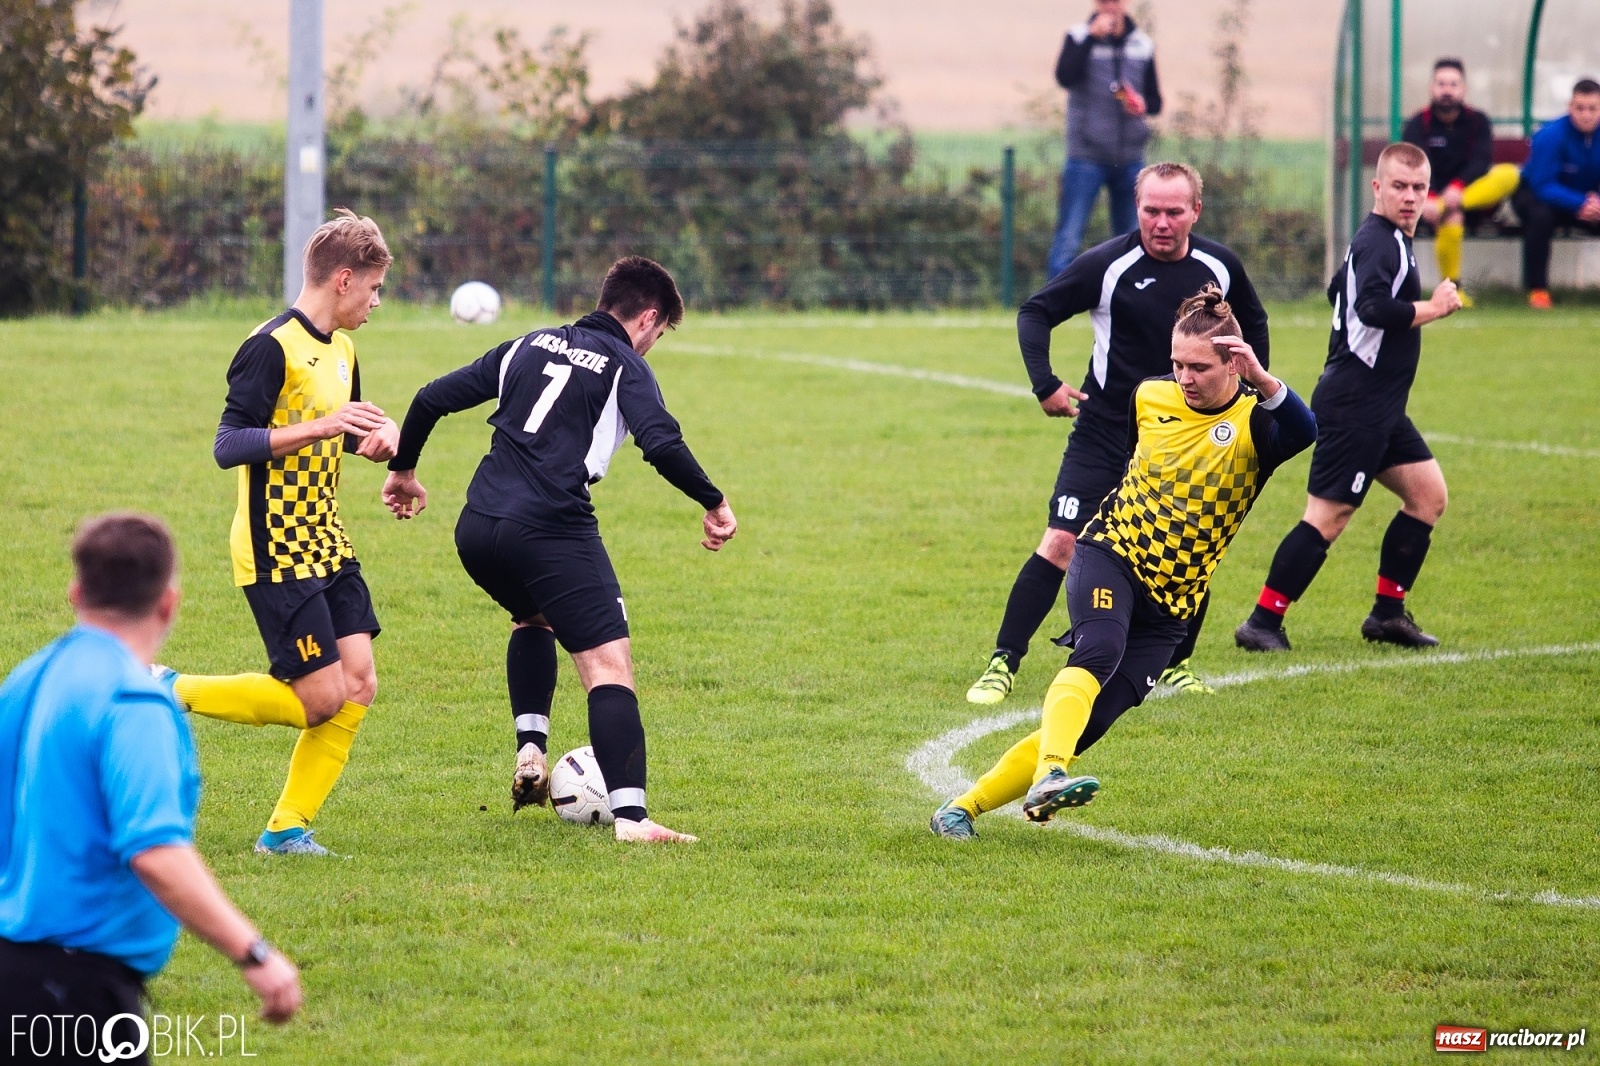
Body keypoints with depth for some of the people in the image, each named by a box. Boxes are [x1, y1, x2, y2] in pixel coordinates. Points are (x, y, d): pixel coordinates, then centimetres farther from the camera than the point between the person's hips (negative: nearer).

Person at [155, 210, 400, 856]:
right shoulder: (274, 347, -16)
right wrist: (320, 426, -31)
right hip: (276, 553, -9)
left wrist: (379, 436, 5)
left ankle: (286, 829, 6)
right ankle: (168, 694, 3)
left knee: (358, 685, -1)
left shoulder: (340, 349, 13)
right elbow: (228, 446, -22)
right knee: (319, 700, -10)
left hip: (326, 547, 9)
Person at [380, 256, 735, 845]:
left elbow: (432, 398, 21)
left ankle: (530, 752, 20)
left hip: (476, 530, 6)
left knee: (534, 618, 35)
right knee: (609, 664, -6)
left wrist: (404, 470, 34)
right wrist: (715, 504, -4)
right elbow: (661, 445, -15)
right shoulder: (625, 367, 4)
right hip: (551, 531, -6)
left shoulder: (530, 346, 20)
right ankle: (629, 814, -20)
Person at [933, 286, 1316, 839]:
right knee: (1099, 653, -34)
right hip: (1111, 557, 0)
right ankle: (1047, 779, -53)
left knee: (1087, 727, -7)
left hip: (1168, 607, 0)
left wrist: (1264, 381, -50)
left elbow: (1305, 431, -35)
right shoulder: (1149, 396, 1)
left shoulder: (1255, 422, -11)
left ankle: (964, 808, 3)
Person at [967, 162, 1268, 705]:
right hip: (1106, 431, -3)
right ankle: (1003, 663, -7)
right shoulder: (1107, 264, -13)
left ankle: (1176, 664, 22)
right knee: (1061, 543, -12)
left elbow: (1252, 322, 19)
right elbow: (1035, 313, -5)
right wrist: (1045, 384, -14)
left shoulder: (1219, 268, -1)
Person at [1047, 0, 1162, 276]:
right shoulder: (1080, 37, -2)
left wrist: (1143, 105, -9)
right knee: (1069, 238, -9)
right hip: (1086, 157, -4)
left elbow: (1155, 101, 14)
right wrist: (1093, 36, -24)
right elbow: (1065, 77, -20)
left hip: (1130, 160, 4)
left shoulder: (1142, 44, 8)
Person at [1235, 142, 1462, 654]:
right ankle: (1263, 621, -7)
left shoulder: (1386, 241, 17)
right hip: (1355, 405, -11)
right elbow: (1374, 307, -33)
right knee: (1328, 516, -10)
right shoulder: (1380, 243, -16)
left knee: (1428, 494, 11)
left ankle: (1388, 612, 15)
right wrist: (1434, 308, -20)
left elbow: (1340, 291, 32)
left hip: (1379, 407, 11)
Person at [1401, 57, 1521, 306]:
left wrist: (1458, 187, -33)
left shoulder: (1478, 122, 4)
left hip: (1475, 196, 2)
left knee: (1509, 174, -27)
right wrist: (1428, 198, -40)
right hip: (1433, 198, -2)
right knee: (1450, 220, -38)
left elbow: (1481, 162, -13)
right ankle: (1452, 288, -23)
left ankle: (1445, 208, -39)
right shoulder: (1418, 125, -2)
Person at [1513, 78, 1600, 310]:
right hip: (1536, 195, -4)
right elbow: (1543, 186, -30)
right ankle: (1537, 290, -27)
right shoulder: (1551, 136, -26)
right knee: (1540, 215, -38)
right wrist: (1581, 204, -41)